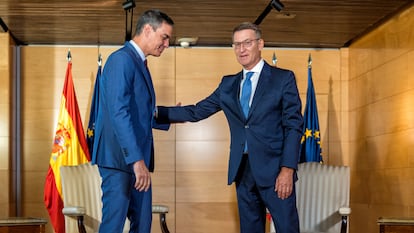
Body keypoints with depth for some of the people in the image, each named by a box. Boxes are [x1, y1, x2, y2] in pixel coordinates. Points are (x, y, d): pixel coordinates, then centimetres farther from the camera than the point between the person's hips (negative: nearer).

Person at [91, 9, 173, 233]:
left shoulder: (139, 63, 17)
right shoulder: (121, 59, -12)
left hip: (137, 159, 10)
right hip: (119, 158, -10)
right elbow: (118, 113, -22)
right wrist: (137, 159, -27)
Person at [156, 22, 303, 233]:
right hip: (242, 170, 5)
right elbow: (197, 111, 12)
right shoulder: (228, 84, 14)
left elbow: (293, 126, -5)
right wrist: (155, 112, 2)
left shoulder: (283, 79, 0)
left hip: (274, 169, -4)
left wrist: (287, 168, -14)